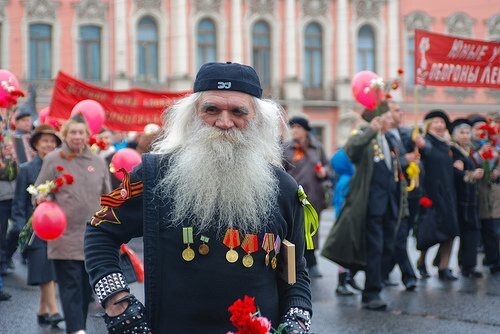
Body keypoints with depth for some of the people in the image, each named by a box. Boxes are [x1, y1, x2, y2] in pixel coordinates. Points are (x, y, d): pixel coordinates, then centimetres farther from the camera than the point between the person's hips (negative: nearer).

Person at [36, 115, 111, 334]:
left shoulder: (98, 162, 11)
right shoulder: (53, 160, 1)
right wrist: (42, 200, -16)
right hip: (65, 235, -4)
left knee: (86, 286, 10)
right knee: (70, 286, -9)